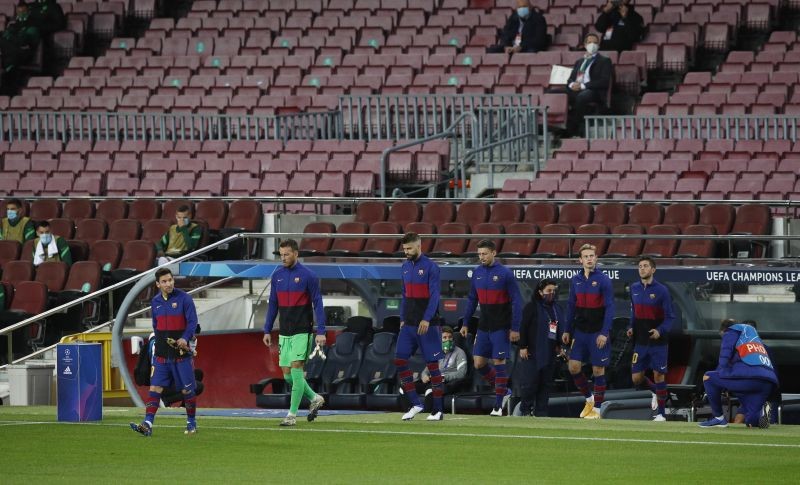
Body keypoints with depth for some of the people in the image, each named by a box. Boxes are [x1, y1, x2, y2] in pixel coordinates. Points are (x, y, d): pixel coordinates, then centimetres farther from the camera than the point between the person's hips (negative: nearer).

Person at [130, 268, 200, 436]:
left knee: (187, 390, 4)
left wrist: (185, 338, -27)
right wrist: (158, 344, 12)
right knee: (155, 388, -6)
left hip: (181, 354, -4)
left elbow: (192, 322, -12)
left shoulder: (184, 298, -7)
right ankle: (148, 424, -13)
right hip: (162, 354, 4)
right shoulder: (155, 302, 8)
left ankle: (191, 423, 20)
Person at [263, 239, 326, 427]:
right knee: (287, 374, 5)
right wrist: (267, 330, 12)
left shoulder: (308, 276, -7)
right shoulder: (277, 275, 8)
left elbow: (317, 304, -6)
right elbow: (273, 305, 15)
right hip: (285, 333, 6)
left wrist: (321, 331, -11)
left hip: (302, 332, -6)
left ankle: (292, 414, -5)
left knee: (296, 369, -11)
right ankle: (315, 399, 26)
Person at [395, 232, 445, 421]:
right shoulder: (405, 267, 11)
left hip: (427, 325, -7)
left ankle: (438, 410, 4)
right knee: (400, 360, -3)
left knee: (432, 364, -2)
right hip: (409, 324, 7)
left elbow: (434, 295, -15)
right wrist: (403, 319, 12)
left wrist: (426, 319, -23)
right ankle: (416, 404, 5)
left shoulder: (430, 267, -9)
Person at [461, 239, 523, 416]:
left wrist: (515, 328, -13)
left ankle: (498, 406, 3)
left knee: (499, 362, -5)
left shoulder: (505, 274, -11)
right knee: (478, 363, 2)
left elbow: (516, 301, -10)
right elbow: (472, 299, 16)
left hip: (501, 327, -6)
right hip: (484, 326, 6)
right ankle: (503, 392, 21)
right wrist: (465, 323, 12)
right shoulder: (477, 273, 6)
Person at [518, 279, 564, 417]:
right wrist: (523, 347, -12)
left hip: (549, 353, 6)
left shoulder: (557, 308, 13)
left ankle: (541, 411, 10)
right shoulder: (532, 307, -6)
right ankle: (526, 409, 6)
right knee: (529, 382, -6)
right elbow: (523, 327, -8)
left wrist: (559, 346, 15)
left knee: (545, 383, 5)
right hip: (533, 352, -6)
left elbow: (560, 328, 21)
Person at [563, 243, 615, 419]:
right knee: (573, 366, 0)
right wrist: (567, 330, 10)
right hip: (580, 331, 5)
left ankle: (596, 409, 9)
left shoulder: (603, 280, -8)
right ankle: (589, 398, 21)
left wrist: (604, 333, -17)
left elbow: (609, 308, -11)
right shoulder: (575, 280, 7)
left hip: (597, 333, -5)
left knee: (598, 370, 0)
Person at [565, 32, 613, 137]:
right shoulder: (579, 62, 30)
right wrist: (572, 84, -4)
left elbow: (604, 81, -3)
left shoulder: (604, 61, 11)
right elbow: (570, 79, 23)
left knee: (582, 96, -41)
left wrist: (583, 85, -13)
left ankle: (575, 131, -36)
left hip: (594, 93, -5)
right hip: (575, 90, 5)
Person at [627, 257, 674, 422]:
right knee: (636, 378, 3)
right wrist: (631, 327, 3)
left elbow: (670, 316, -8)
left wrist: (660, 330, -23)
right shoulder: (634, 288, 7)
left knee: (658, 375, -2)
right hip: (640, 341, 5)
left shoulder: (661, 290, -9)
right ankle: (656, 391, 33)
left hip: (657, 341, -5)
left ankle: (661, 414, 6)